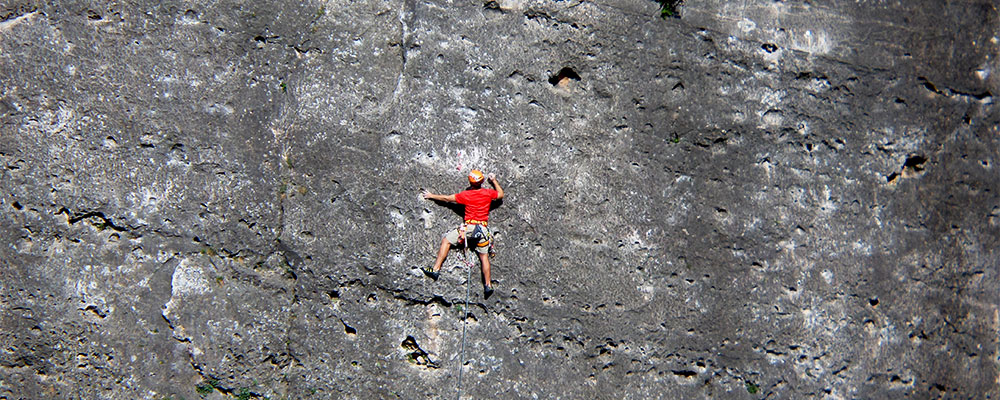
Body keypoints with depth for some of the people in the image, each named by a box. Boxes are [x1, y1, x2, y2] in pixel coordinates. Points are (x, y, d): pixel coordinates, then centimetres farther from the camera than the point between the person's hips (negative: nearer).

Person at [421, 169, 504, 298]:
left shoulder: (466, 195, -5)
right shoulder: (488, 193, 2)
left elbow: (447, 198, 5)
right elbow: (501, 194, 22)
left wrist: (431, 196, 19)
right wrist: (494, 180, 33)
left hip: (469, 227, -4)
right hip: (483, 229, 4)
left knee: (446, 240, 7)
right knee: (484, 256, 9)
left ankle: (436, 269, 0)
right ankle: (488, 285, 6)